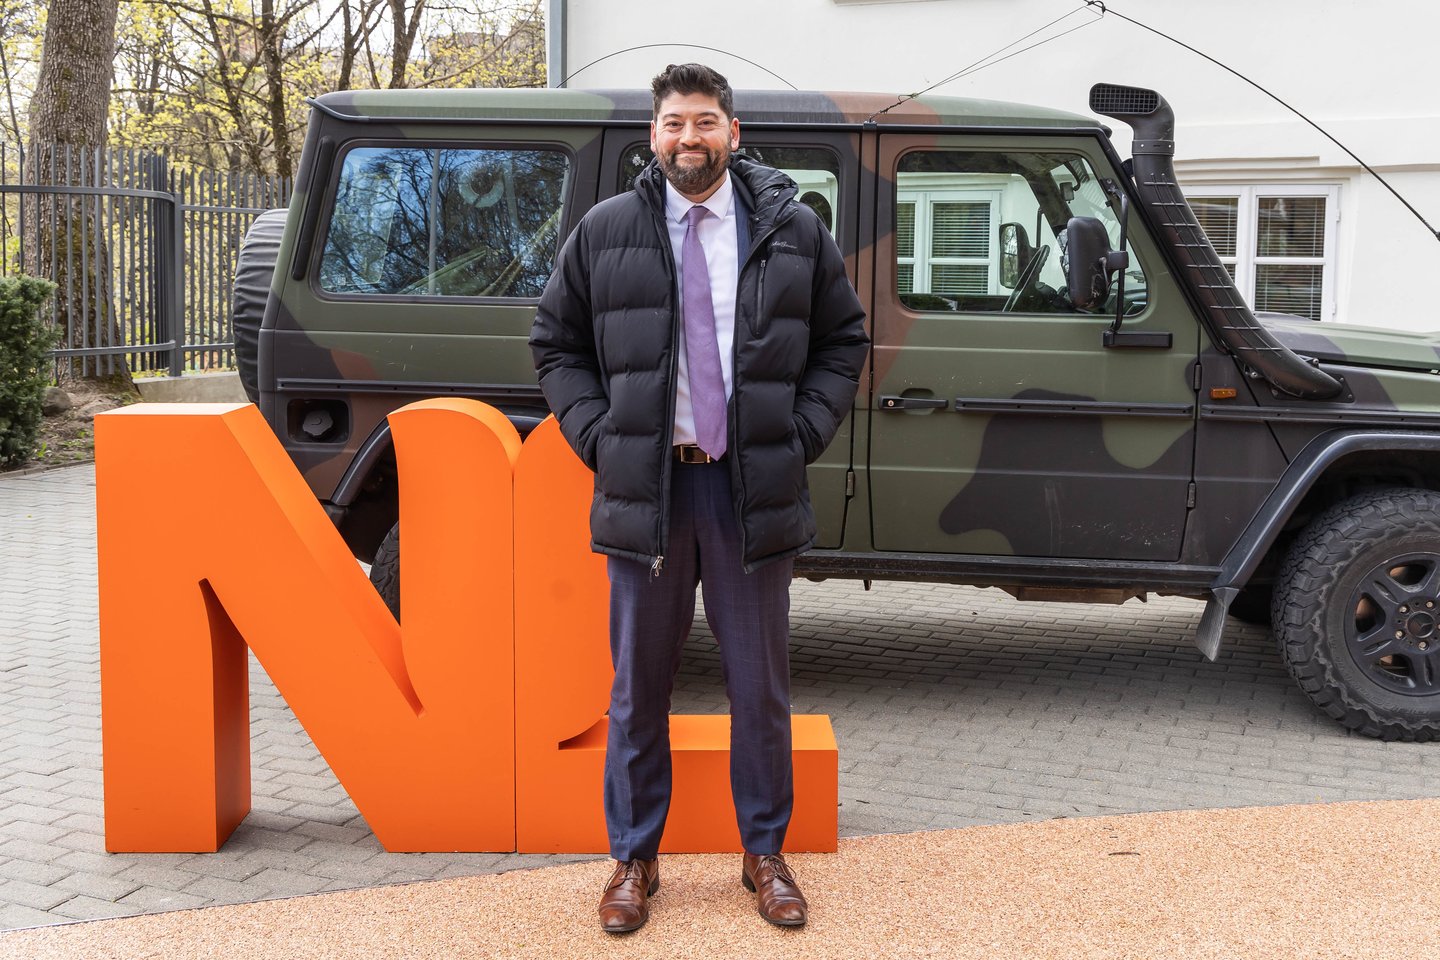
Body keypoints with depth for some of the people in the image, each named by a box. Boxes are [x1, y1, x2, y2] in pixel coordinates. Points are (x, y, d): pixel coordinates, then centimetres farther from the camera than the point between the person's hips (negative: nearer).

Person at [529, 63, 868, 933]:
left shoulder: (793, 232, 5)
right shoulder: (606, 232, 5)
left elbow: (844, 340, 10)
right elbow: (557, 343, 11)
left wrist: (803, 435, -1)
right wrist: (597, 435, -1)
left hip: (753, 488, 0)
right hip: (644, 485, 0)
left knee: (761, 685, 8)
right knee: (639, 686, 8)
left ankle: (766, 854, 24)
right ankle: (635, 859, 22)